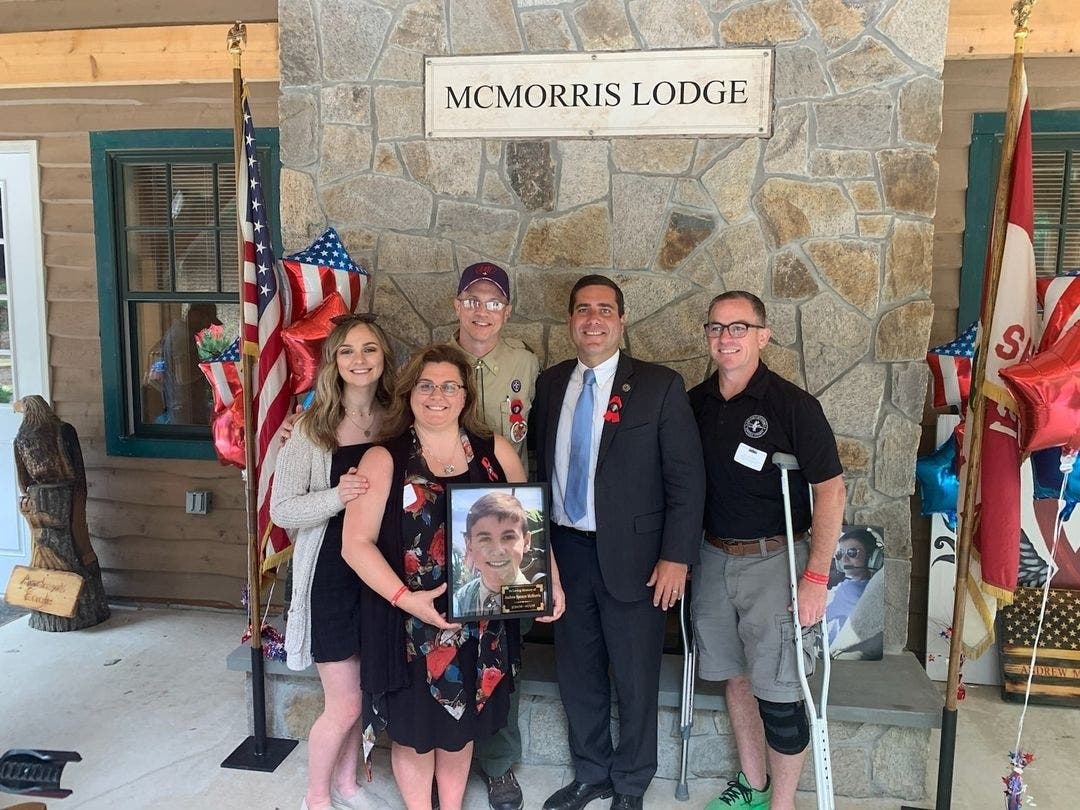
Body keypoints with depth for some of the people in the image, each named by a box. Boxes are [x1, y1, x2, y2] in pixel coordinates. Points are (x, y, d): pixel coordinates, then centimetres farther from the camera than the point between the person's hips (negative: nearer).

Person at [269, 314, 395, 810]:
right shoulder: (311, 429, -11)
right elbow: (281, 510, -12)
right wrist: (336, 497, -27)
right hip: (332, 575, -4)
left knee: (360, 695, 18)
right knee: (344, 704, 4)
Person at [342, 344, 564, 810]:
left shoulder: (496, 452, 2)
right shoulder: (383, 461, -6)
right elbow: (357, 543, -11)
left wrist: (550, 580, -4)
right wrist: (404, 597, -23)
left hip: (479, 622, 3)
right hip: (409, 623, -2)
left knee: (461, 726, 18)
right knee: (415, 730, 13)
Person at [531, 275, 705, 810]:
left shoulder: (659, 386, -7)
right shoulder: (550, 384, 6)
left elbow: (686, 479, -8)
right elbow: (539, 465, 10)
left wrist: (676, 557, -13)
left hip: (630, 556, -4)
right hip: (565, 551, 4)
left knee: (635, 680, 10)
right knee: (577, 672, 17)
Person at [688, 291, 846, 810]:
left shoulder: (791, 405, -12)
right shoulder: (696, 403, 4)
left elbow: (830, 490, -13)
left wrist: (816, 577, -18)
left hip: (773, 561, -5)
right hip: (714, 558, 5)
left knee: (776, 691, 0)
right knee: (735, 677, 17)